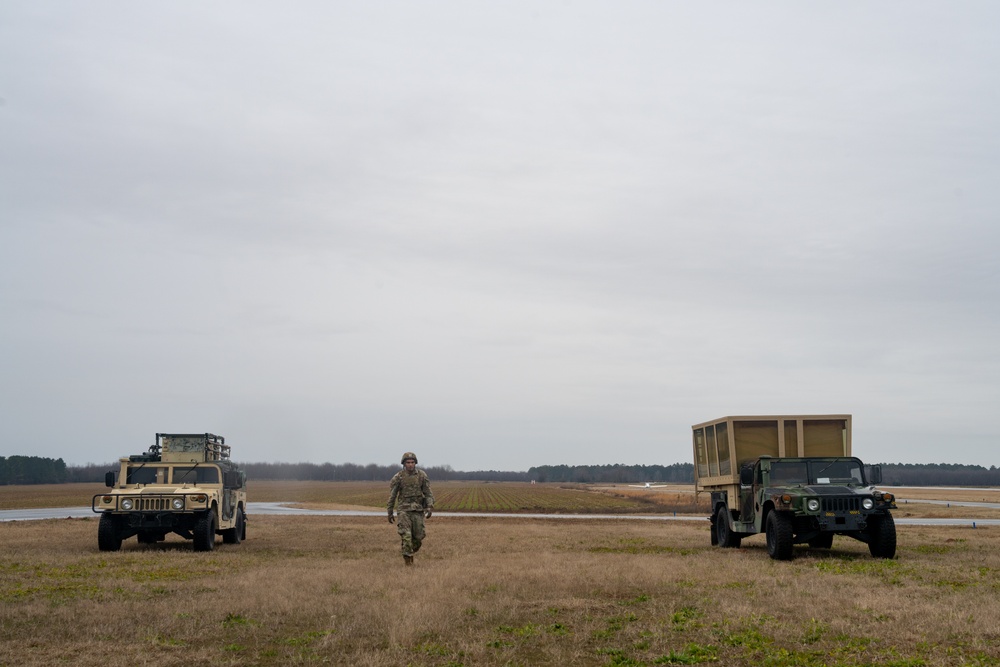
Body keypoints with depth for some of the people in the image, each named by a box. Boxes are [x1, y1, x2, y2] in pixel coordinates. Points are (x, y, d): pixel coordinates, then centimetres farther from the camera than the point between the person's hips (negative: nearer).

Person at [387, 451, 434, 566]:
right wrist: (390, 513, 6)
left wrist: (429, 508, -12)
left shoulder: (422, 476, 1)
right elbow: (392, 495, 4)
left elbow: (428, 493, 2)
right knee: (406, 535, -14)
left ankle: (411, 552, 31)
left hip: (418, 510, 2)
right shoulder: (398, 477, -3)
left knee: (418, 536, 3)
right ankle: (407, 558, -5)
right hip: (403, 509, -2)